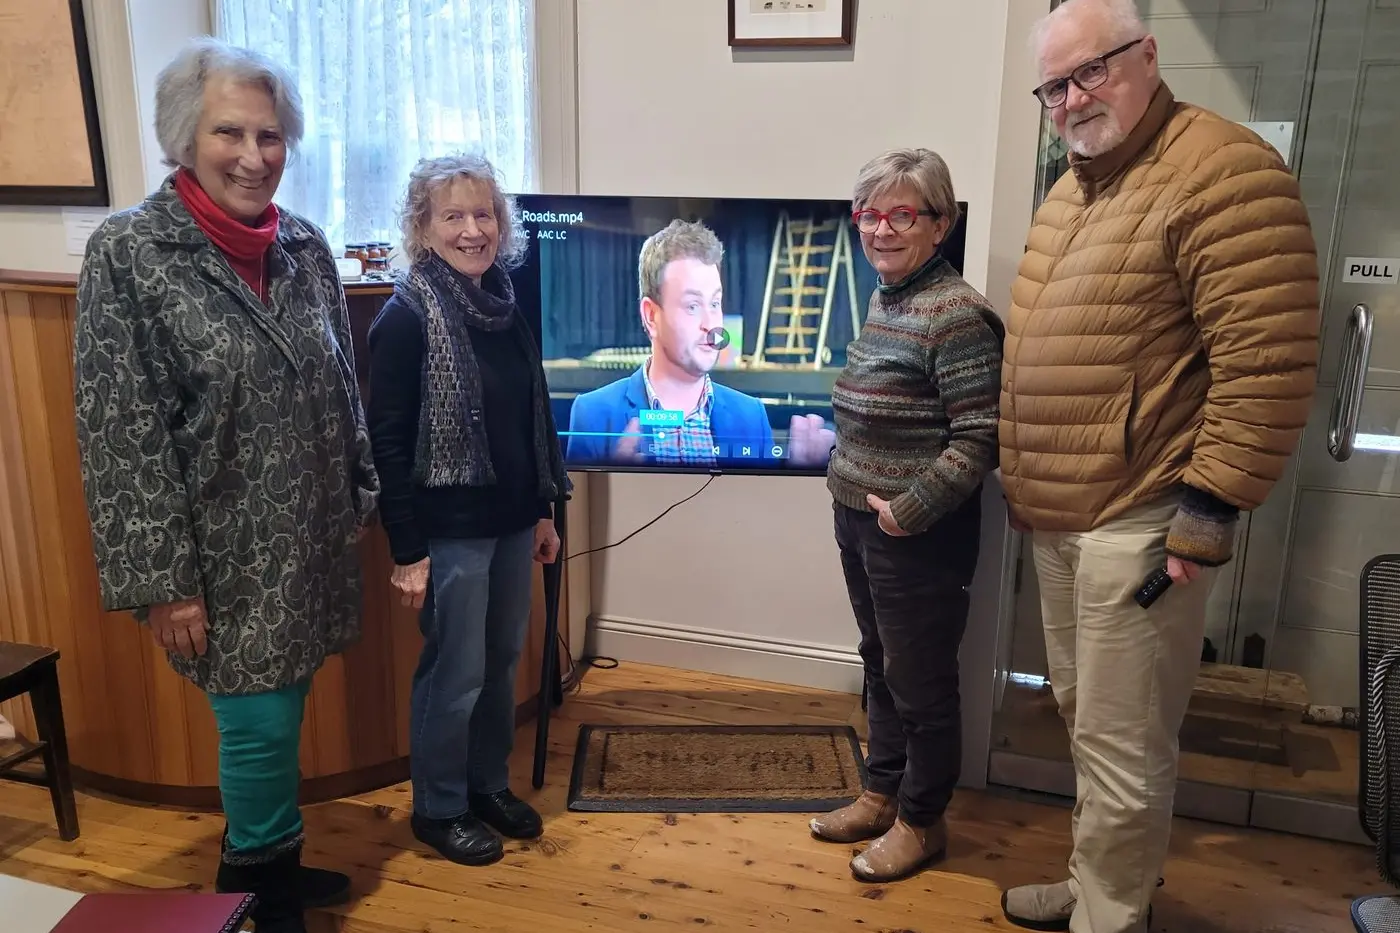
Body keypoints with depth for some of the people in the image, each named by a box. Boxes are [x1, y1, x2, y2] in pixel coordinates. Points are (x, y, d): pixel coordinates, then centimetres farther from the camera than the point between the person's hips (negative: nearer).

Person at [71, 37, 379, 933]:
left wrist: (359, 501, 12)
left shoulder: (305, 246, 3)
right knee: (259, 725, 3)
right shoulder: (127, 254, -12)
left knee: (279, 714, 17)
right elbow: (121, 435, -14)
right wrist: (162, 579, -14)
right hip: (225, 553, -5)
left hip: (310, 538, 5)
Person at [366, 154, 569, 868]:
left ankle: (489, 785, 36)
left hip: (510, 521, 7)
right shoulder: (406, 318, -13)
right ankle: (438, 809, 26)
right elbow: (388, 443, -15)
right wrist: (407, 550, -16)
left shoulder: (505, 307, 6)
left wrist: (543, 510, 13)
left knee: (502, 661, 17)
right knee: (455, 673, 6)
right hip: (450, 530, -7)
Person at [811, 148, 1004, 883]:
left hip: (919, 537, -9)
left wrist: (911, 508, -21)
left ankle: (922, 822, 27)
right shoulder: (883, 300, 9)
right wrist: (853, 489, 12)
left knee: (920, 682, 7)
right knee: (880, 665, 20)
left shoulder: (956, 316, -19)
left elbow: (981, 437, -22)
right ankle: (883, 794, 38)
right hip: (859, 520, 9)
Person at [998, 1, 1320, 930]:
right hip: (1057, 514, 9)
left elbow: (1269, 363, -19)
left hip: (1138, 522, -8)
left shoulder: (1225, 173, -13)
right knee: (1084, 718, 19)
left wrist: (1209, 505, -19)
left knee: (1121, 742, 3)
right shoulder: (1074, 186, 15)